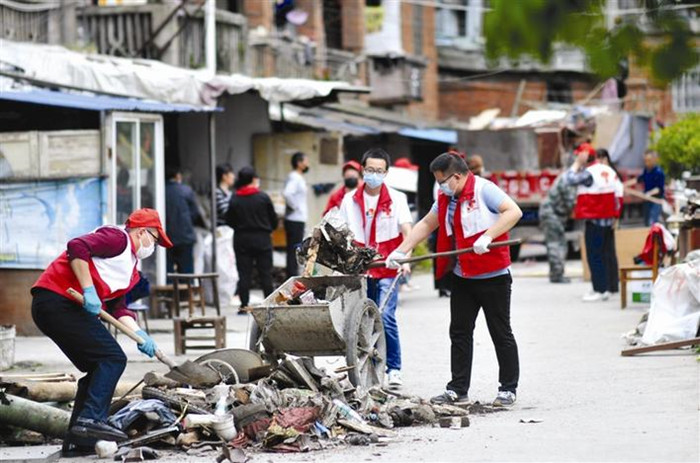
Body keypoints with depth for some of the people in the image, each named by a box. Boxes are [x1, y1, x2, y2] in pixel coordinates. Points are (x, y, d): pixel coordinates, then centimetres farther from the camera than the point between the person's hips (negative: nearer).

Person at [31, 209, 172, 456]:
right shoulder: (118, 238, -3)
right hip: (57, 299, -11)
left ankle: (77, 442, 13)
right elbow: (77, 247, -17)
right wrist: (88, 289, -21)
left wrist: (139, 334, 7)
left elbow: (117, 307, 21)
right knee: (113, 358, -13)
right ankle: (91, 420, -21)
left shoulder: (130, 268, 27)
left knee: (99, 370, 13)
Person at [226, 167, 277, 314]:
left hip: (242, 241, 1)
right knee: (265, 274, 5)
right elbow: (274, 219, -2)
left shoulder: (234, 199, -5)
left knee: (244, 274, 4)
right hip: (262, 240, -1)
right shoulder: (263, 197, -8)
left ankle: (244, 305, 2)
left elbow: (229, 221, 1)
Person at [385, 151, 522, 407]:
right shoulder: (446, 198, 11)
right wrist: (401, 251, 14)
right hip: (462, 277, 8)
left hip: (493, 277, -8)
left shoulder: (483, 190, -12)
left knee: (501, 334, 2)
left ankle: (508, 390, 10)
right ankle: (457, 390, 13)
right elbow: (426, 224, 20)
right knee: (459, 333, 8)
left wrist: (487, 236, -30)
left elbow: (513, 211, -23)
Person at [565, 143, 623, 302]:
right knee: (609, 254, 14)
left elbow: (569, 179, -18)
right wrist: (615, 214, 16)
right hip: (609, 219, 8)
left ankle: (600, 290, -8)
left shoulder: (588, 173, -15)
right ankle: (611, 286, 19)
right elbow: (619, 193, 12)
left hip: (594, 220, -8)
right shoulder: (609, 171, 11)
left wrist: (577, 163, -5)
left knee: (595, 256, -5)